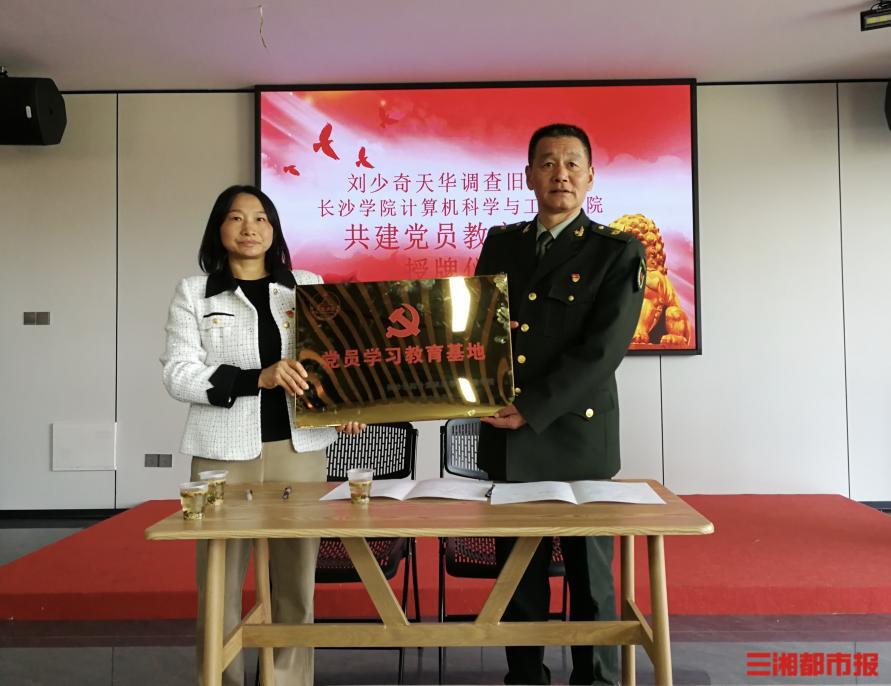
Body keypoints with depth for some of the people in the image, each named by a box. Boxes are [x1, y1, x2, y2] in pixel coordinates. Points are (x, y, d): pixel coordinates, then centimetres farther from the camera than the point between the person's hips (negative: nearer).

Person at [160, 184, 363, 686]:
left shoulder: (308, 285, 11)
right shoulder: (194, 292, 6)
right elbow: (178, 374, -4)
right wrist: (257, 378, -17)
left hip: (298, 446, 2)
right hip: (225, 452, -1)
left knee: (296, 579, 8)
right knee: (220, 582, 6)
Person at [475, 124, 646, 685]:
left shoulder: (619, 253, -1)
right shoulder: (500, 244, 12)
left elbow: (603, 348, -11)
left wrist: (532, 409, -16)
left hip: (578, 437, -3)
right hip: (506, 441, 4)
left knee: (590, 575, 7)